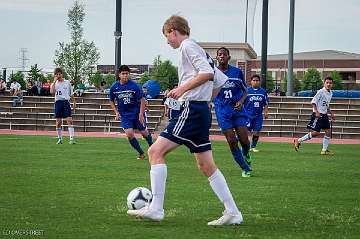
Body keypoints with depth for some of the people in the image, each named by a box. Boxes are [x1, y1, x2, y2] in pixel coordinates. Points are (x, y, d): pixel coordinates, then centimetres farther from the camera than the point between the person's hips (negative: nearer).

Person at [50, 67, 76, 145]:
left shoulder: (67, 82, 8)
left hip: (66, 101, -1)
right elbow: (52, 92, -14)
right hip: (58, 102, 1)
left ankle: (72, 138, -16)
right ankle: (59, 139, 13)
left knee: (69, 120, -12)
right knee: (58, 122, 2)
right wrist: (54, 81, -12)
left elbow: (71, 94, 15)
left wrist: (74, 103, 10)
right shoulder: (54, 83, 6)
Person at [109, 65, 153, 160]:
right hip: (124, 115, 2)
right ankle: (141, 153, 4)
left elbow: (142, 100, -10)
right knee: (129, 134, -14)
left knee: (144, 133, 5)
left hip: (137, 113, -2)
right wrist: (116, 112, 1)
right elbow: (111, 101, 12)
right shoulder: (114, 87, -4)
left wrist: (141, 114, -15)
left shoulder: (134, 85, -14)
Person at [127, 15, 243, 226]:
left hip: (192, 109, -10)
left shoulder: (187, 46, -5)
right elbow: (220, 81, 25)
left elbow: (207, 73, -20)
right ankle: (233, 212, 9)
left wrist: (184, 88, -18)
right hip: (202, 112, 10)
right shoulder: (198, 50, 24)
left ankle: (156, 208, -18)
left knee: (156, 151, -12)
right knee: (206, 165, 11)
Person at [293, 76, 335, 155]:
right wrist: (316, 111, -25)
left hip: (324, 115, 8)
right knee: (316, 132, -12)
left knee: (328, 131, 2)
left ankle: (324, 150, 7)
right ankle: (298, 141, 0)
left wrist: (331, 113, 22)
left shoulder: (330, 93, 14)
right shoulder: (321, 91, -12)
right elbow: (313, 101, -15)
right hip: (318, 114, -8)